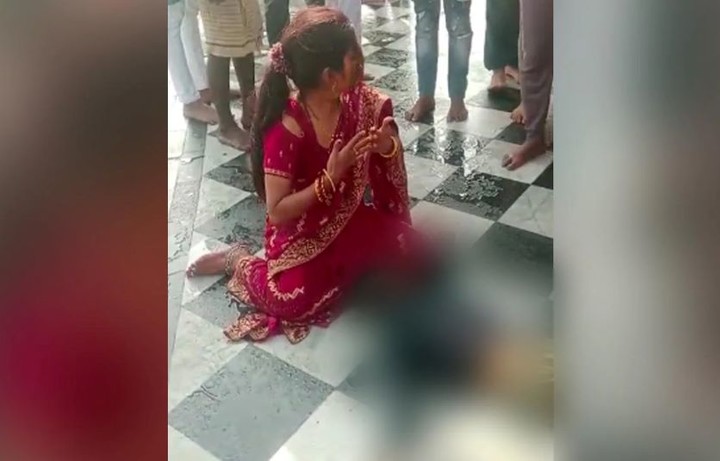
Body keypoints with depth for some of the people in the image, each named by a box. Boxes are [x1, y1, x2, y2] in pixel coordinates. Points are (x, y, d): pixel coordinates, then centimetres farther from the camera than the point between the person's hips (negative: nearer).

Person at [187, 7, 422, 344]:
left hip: (346, 220, 6)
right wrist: (331, 177, -33)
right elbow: (277, 212, -23)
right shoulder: (286, 131, -28)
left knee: (411, 249, -11)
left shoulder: (360, 102, -11)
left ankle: (339, 263, 13)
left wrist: (387, 146, -21)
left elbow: (385, 166, 4)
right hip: (301, 234, -5)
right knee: (294, 301, -24)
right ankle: (238, 261, 7)